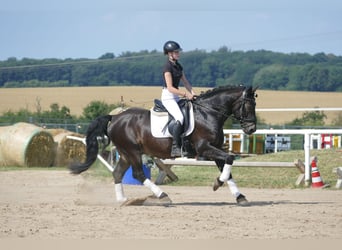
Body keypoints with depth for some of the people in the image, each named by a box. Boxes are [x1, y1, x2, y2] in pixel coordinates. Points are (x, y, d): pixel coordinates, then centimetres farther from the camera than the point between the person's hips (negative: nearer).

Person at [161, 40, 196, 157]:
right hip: (168, 96, -9)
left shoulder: (178, 66, 13)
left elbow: (185, 81, 16)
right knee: (180, 118, -27)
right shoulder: (168, 66, -14)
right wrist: (185, 94, -19)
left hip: (176, 96, 9)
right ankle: (175, 147, -28)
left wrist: (191, 92, -1)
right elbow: (170, 88, -19)